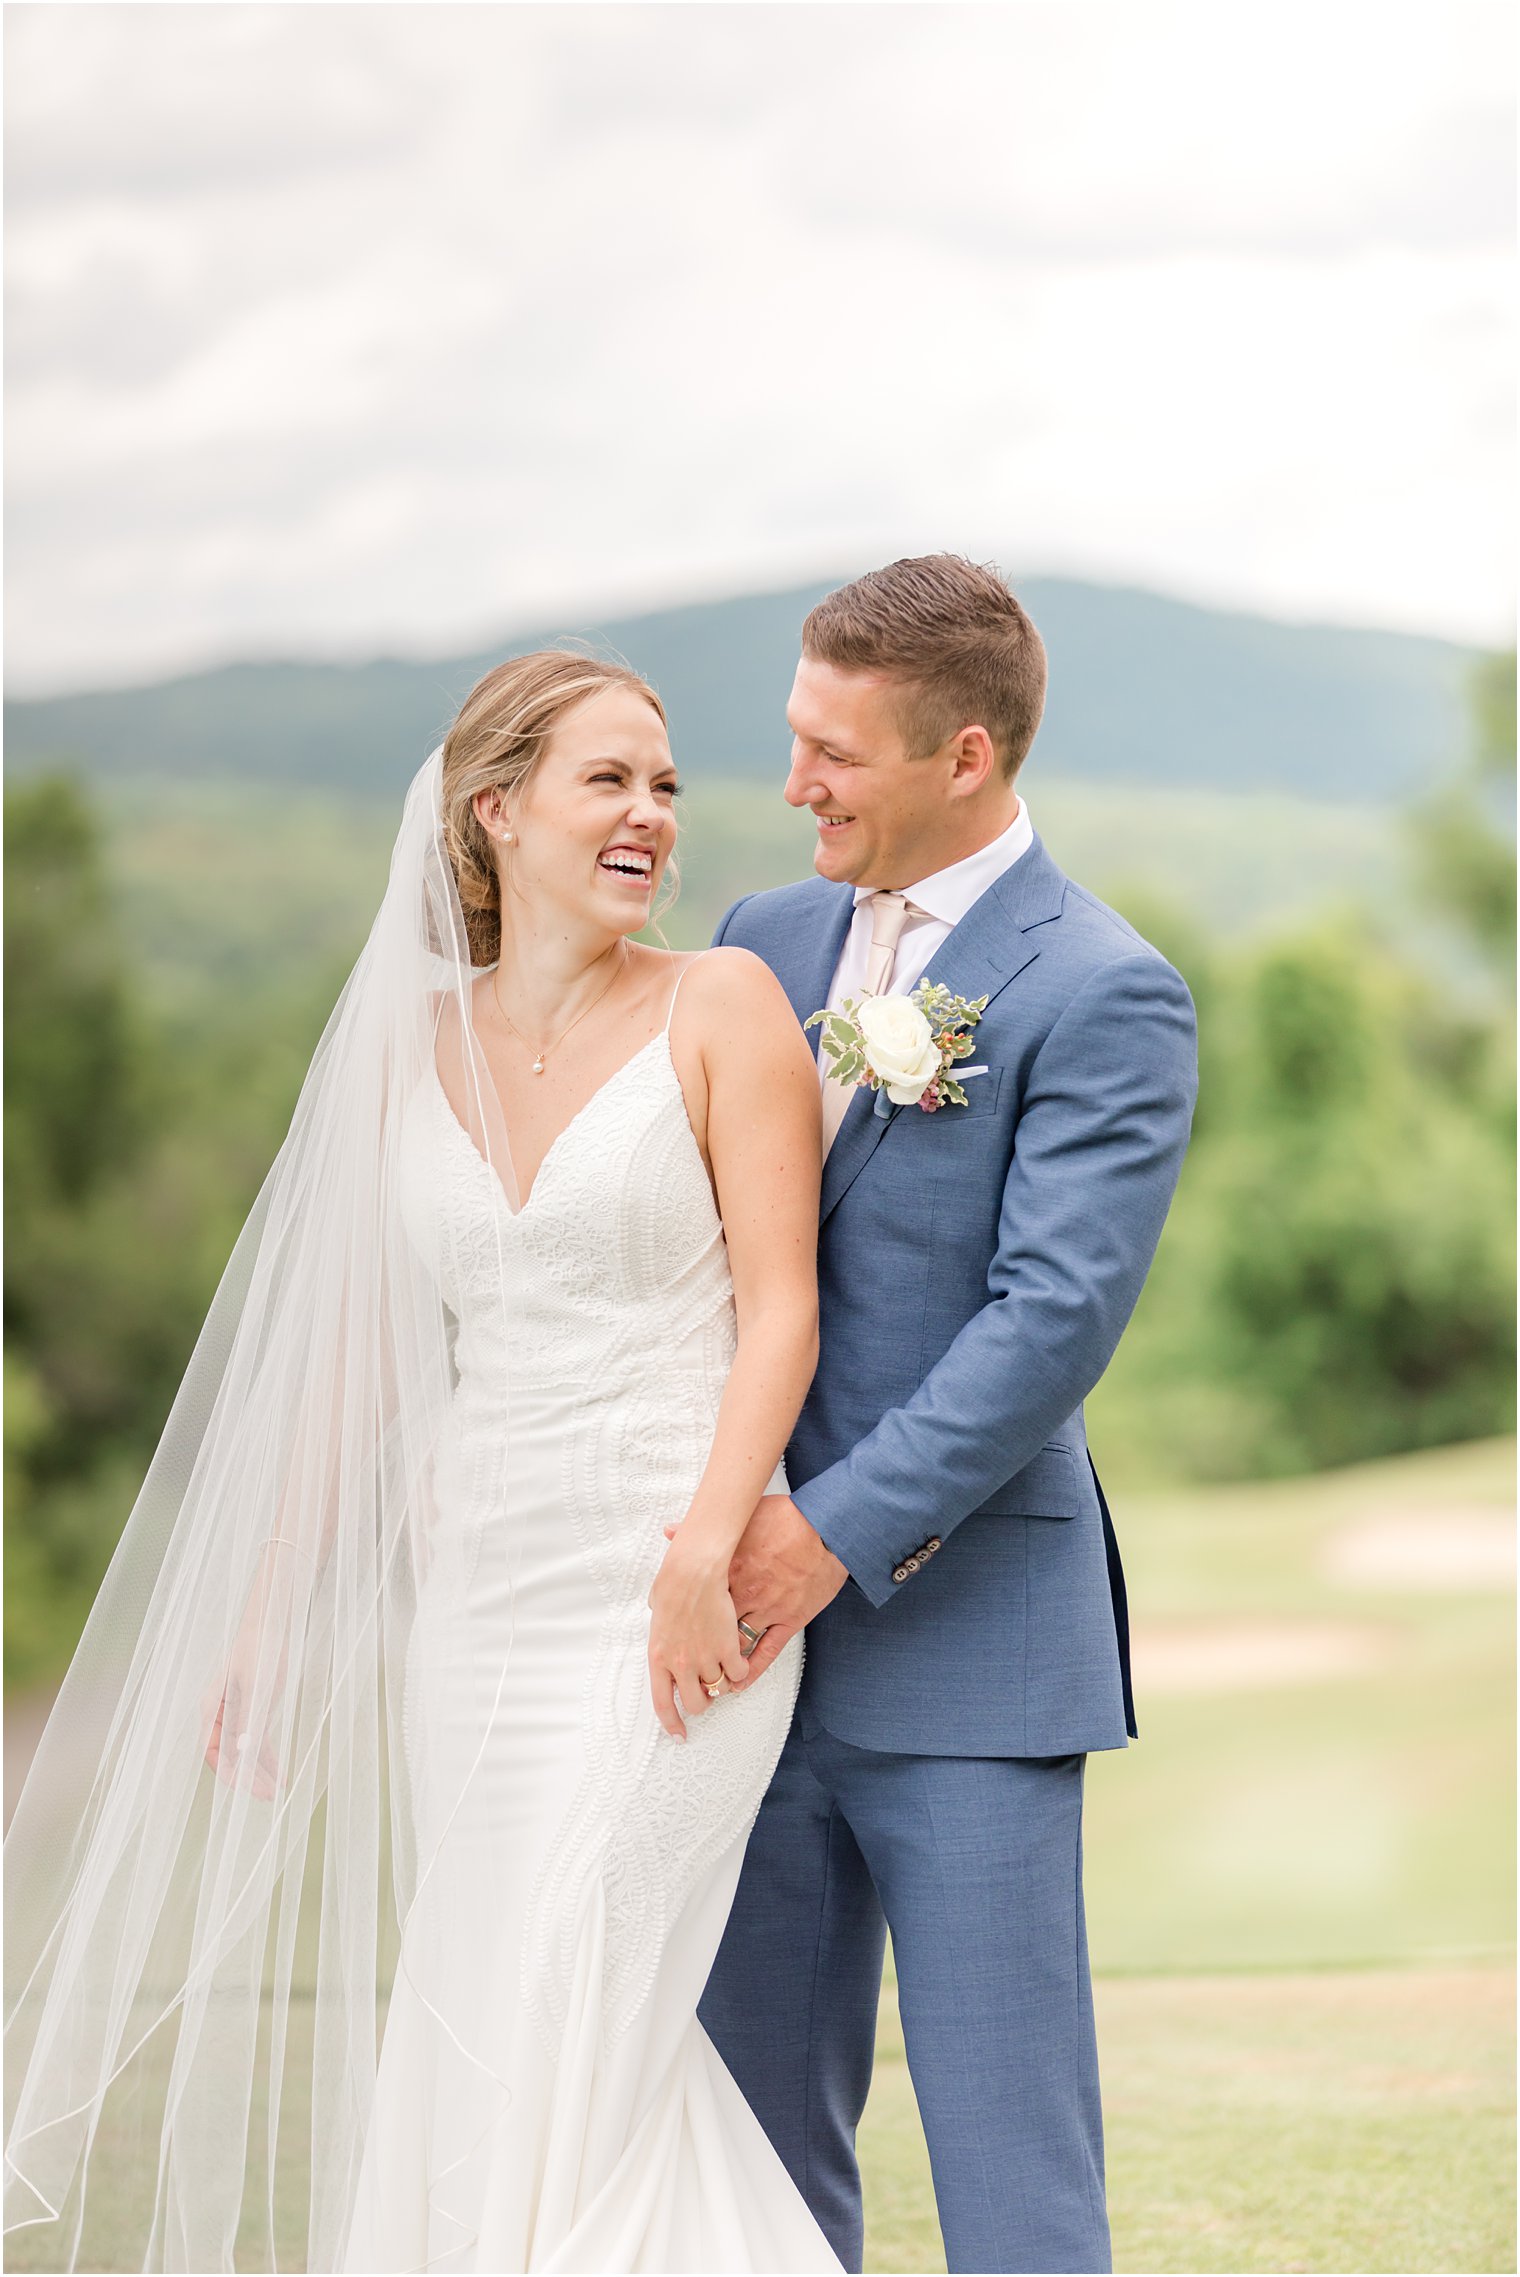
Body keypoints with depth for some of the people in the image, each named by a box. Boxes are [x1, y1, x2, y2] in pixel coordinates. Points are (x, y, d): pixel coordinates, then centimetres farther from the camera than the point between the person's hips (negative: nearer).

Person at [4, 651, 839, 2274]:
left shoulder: (719, 1007, -3)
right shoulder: (409, 1045, 9)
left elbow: (780, 1305, -8)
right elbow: (354, 1355, 12)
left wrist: (703, 1552, -19)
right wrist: (265, 1620, 11)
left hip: (668, 1601, -5)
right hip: (476, 1597, 5)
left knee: (571, 2057, -6)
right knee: (469, 2058, 9)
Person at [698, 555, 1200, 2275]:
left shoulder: (1104, 996, -10)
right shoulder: (767, 943, 11)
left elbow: (1056, 1310, -17)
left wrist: (841, 1530, -20)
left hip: (965, 1645, -6)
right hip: (760, 1629, 6)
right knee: (754, 2126, 12)